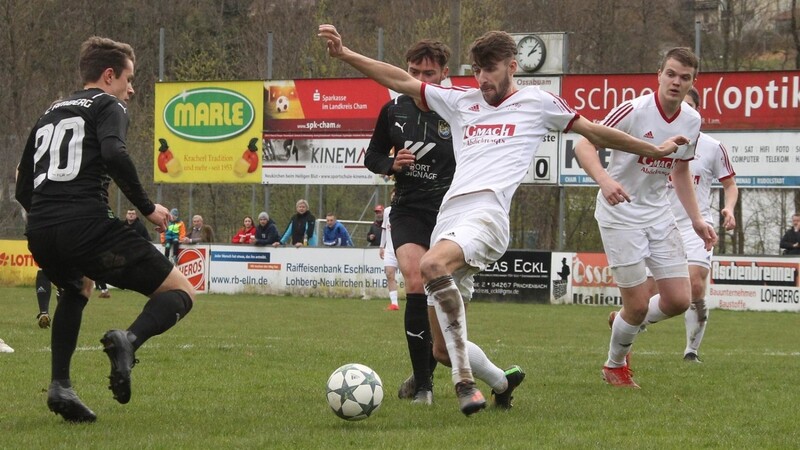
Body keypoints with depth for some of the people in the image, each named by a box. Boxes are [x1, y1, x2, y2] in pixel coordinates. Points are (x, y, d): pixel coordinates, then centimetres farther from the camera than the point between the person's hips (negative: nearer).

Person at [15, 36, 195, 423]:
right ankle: (128, 340, -29)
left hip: (39, 232, 7)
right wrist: (147, 208, -5)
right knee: (179, 293, 1)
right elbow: (114, 155, -14)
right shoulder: (108, 106, 8)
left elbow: (23, 191, 26)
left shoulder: (49, 114, 28)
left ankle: (60, 386, 24)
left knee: (77, 289, 39)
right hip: (87, 226, -7)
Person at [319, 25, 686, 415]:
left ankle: (465, 380, -37)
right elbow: (401, 81, 21)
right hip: (448, 217, 6)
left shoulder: (536, 102, 14)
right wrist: (343, 54, 13)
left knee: (432, 265, -39)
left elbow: (594, 133, 20)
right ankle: (502, 383, 32)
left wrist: (654, 150, 21)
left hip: (486, 215, -6)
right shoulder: (460, 102, 24)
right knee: (443, 349, 3)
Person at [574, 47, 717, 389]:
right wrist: (604, 180, -37)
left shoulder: (692, 121, 2)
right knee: (638, 305, -7)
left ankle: (626, 325, 29)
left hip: (658, 213, 6)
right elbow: (584, 145, -20)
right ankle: (615, 365, 22)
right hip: (619, 212, -6)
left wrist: (696, 219, 12)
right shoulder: (633, 111, -18)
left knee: (679, 300, -1)